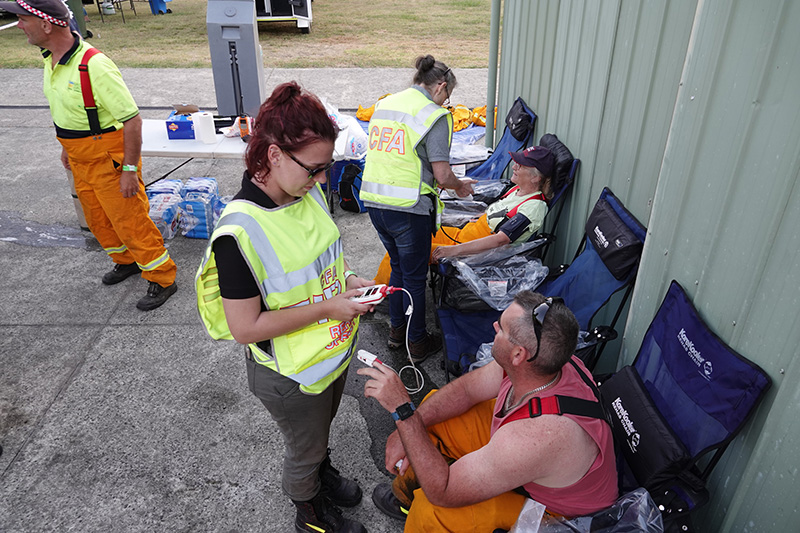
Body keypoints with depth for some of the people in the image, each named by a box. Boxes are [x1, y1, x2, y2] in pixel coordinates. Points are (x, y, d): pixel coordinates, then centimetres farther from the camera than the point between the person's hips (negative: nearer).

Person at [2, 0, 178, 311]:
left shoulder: (93, 65, -25)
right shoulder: (51, 58, 3)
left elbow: (132, 119, -25)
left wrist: (130, 169, -23)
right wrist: (66, 146, 23)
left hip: (109, 159, -9)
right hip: (80, 159, 9)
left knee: (130, 221, -1)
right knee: (98, 220, 21)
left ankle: (162, 279, 13)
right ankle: (126, 261, 42)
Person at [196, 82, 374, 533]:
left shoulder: (309, 192, -9)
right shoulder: (240, 232, -33)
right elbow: (245, 327, -28)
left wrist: (347, 278, -8)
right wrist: (327, 306, -27)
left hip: (336, 349, 7)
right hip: (293, 374, -7)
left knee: (323, 426, 33)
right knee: (304, 448, 22)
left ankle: (323, 471, 64)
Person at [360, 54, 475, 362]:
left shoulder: (384, 104, 11)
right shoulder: (435, 116, -10)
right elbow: (442, 175, -15)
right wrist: (460, 187, 6)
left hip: (374, 199, 7)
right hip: (408, 207, -7)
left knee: (398, 265, 24)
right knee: (414, 276, 9)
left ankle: (396, 330, 37)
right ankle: (417, 343, 25)